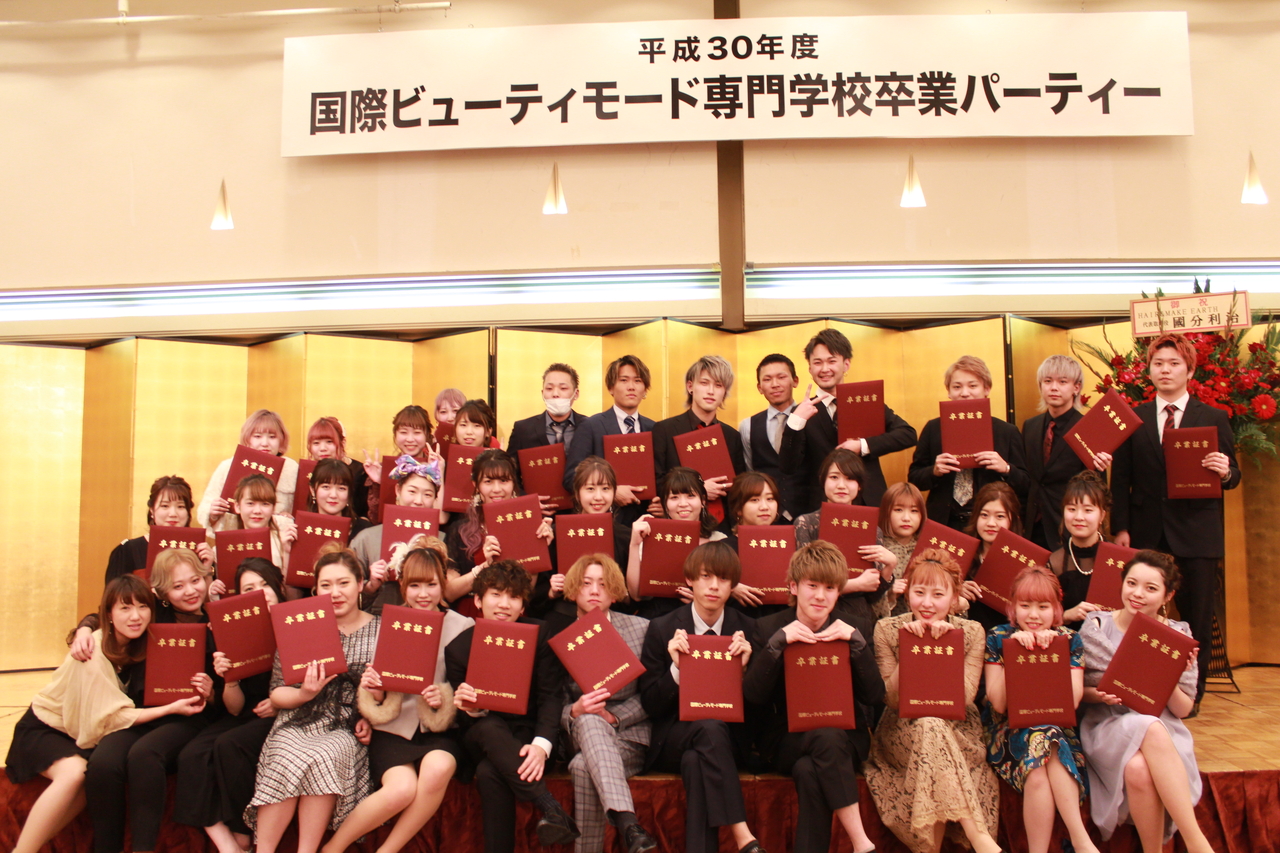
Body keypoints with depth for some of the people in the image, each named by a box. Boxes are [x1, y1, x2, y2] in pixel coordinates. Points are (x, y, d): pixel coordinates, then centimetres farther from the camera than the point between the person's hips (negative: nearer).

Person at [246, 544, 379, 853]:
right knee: (288, 759, -32)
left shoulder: (379, 631, 5)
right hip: (298, 723, 1)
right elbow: (276, 693, 3)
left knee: (324, 757, -33)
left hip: (345, 728, 0)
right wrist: (303, 695, -17)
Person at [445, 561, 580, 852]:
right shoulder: (458, 648, -2)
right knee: (490, 727, -35)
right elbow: (464, 720, 1)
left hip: (526, 734, -1)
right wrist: (471, 710, -25)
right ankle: (551, 809, -37)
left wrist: (541, 745, -26)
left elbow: (550, 696, -8)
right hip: (482, 737, 1)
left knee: (488, 773, -33)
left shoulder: (539, 634, -4)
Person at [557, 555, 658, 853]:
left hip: (629, 736, 0)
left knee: (584, 766, -34)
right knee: (589, 721, -37)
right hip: (581, 735, 1)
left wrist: (612, 715, -12)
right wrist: (575, 711, -20)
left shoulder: (641, 629, 6)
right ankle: (627, 822, -52)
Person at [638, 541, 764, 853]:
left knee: (696, 761, -34)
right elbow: (650, 705, -1)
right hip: (673, 739, -1)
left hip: (729, 739, 1)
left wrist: (746, 665, -15)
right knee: (710, 727, -35)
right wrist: (676, 667, -18)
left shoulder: (747, 629, 3)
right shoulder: (662, 629, 0)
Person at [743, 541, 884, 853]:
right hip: (787, 740, 0)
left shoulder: (856, 628, 4)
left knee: (809, 771, -33)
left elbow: (875, 695, -6)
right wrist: (778, 641, -19)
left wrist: (856, 640, -17)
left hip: (845, 738, 1)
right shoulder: (768, 628, 2)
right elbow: (753, 695, -9)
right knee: (826, 736, -34)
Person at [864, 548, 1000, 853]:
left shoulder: (972, 632, 0)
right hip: (903, 734, -1)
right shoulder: (887, 629, -2)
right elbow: (893, 700, -8)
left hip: (959, 734, 1)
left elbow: (964, 699, -10)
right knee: (930, 726, -34)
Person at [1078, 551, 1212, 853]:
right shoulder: (1096, 627, 0)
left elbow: (1183, 710, 5)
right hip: (1107, 726, -1)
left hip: (1165, 730, 1)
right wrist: (1096, 695, -16)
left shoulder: (1177, 635, 5)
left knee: (1139, 770, -36)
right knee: (1152, 730, -35)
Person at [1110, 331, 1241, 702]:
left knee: (1197, 615, 4)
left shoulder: (1213, 418, 7)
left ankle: (1192, 693, 17)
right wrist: (1121, 528, -5)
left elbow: (1232, 476, 6)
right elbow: (1120, 479, 3)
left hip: (1197, 532, 0)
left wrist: (1225, 472, -18)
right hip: (1146, 532, 0)